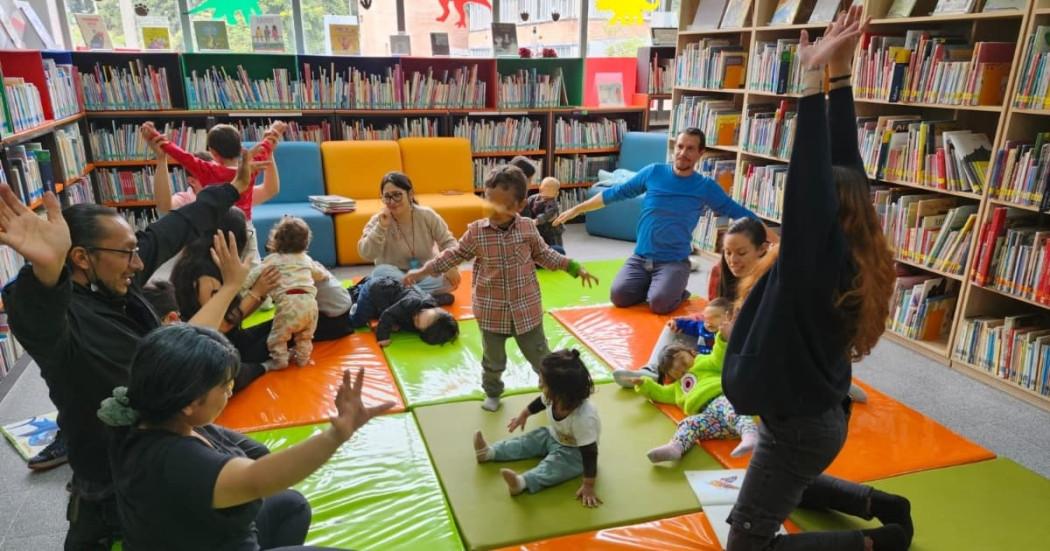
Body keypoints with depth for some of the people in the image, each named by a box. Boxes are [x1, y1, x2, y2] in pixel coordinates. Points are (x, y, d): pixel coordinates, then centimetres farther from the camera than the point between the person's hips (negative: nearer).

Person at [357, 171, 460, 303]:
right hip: (394, 275, 0)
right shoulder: (378, 221, -12)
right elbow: (366, 255, -23)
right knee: (382, 273, -34)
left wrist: (451, 266, -22)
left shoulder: (427, 215, -10)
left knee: (450, 278, -27)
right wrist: (381, 226, -34)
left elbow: (448, 242, -4)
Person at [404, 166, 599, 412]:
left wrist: (574, 267, 4)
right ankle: (492, 393, 44)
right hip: (491, 311, 0)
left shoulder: (528, 228, -8)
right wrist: (423, 271, 1)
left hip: (526, 308, 0)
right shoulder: (476, 231, -11)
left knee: (540, 356, 14)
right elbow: (455, 255, 2)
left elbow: (544, 255, 7)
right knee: (493, 359, 18)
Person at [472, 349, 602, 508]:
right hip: (554, 435, 8)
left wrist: (588, 486, -36)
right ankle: (489, 452, -4)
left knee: (554, 465, -31)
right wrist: (524, 414, 16)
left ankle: (522, 482, -48)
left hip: (574, 452, -7)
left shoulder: (584, 418, -42)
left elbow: (590, 452, -37)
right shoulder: (555, 398, -23)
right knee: (528, 440, -1)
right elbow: (542, 401, 4)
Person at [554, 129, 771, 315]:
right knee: (619, 296, -20)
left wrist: (775, 239, -2)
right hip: (640, 257, 2)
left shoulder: (706, 187, -1)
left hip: (674, 261, -2)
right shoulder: (653, 172, 1)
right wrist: (576, 209, 9)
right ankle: (650, 286, 11)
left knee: (659, 304, -27)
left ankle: (676, 292, 8)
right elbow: (614, 193, 7)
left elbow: (737, 213, 3)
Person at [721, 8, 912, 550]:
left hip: (799, 425, -10)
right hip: (816, 413, 10)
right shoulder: (848, 253, -6)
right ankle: (878, 503, 31)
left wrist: (813, 78, -39)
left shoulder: (815, 260, -28)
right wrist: (838, 75, -6)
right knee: (791, 487, 36)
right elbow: (841, 165, -6)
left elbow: (808, 181, -39)